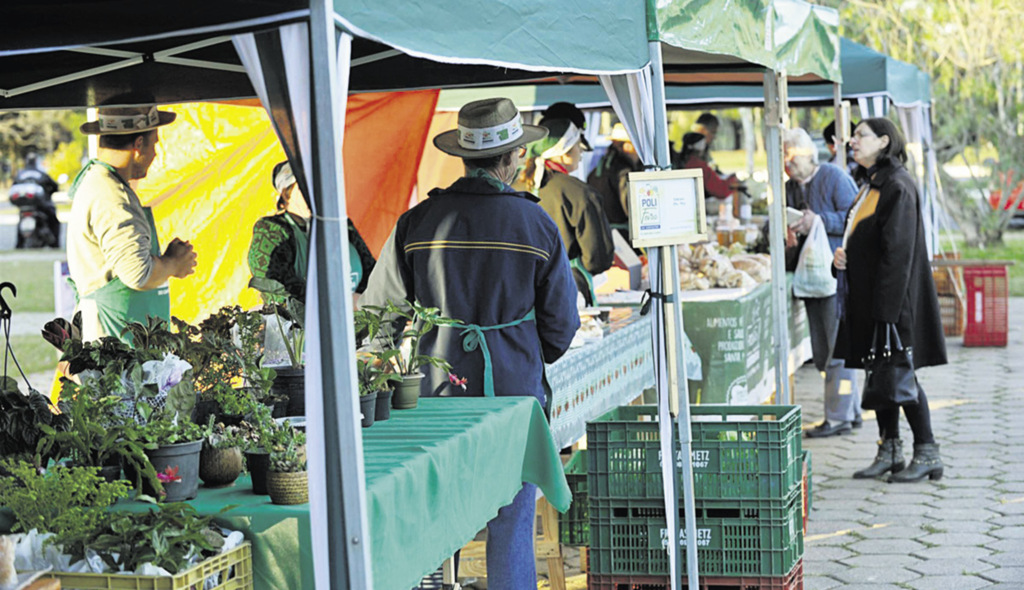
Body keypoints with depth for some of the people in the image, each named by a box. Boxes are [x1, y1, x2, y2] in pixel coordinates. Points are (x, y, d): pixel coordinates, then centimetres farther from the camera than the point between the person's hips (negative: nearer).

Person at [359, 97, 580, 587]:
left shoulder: (417, 222, -3)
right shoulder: (537, 225, -4)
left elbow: (376, 313, 2)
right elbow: (562, 324, 2)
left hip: (437, 392, 1)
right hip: (514, 390, -1)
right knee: (512, 528, 6)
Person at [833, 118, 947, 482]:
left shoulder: (898, 187, -16)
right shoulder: (871, 185, 13)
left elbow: (898, 251, -21)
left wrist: (886, 308, -23)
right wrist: (842, 254, 3)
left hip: (892, 295, -9)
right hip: (865, 296, 9)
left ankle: (927, 454, 4)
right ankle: (889, 451, 18)